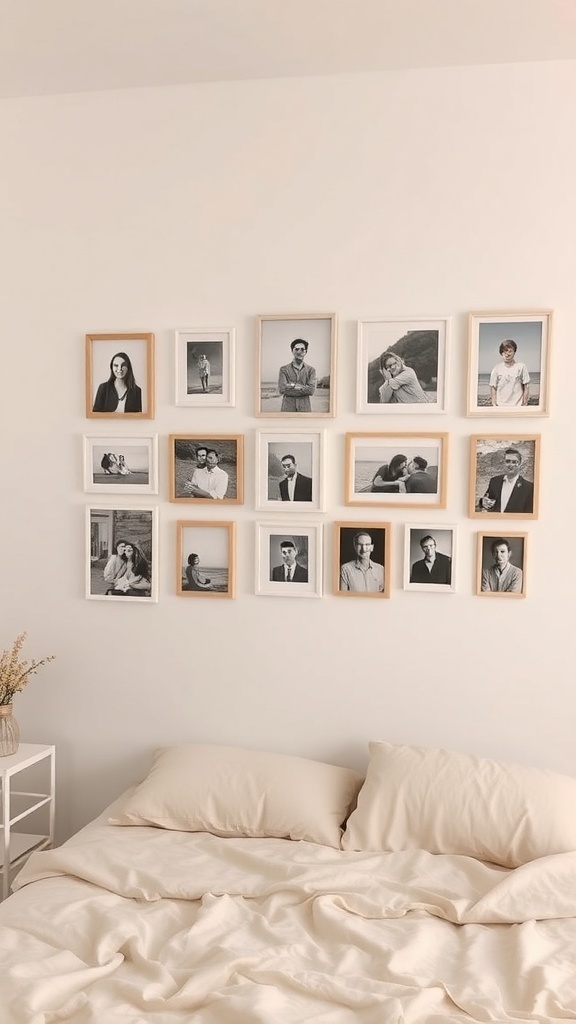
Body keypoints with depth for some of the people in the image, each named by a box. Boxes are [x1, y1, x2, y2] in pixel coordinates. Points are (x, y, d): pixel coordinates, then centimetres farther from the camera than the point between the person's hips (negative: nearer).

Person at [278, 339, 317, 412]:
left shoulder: (311, 370, 7)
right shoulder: (284, 369, 4)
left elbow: (311, 390, -8)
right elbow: (282, 389, -10)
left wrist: (293, 385, -11)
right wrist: (303, 388, -11)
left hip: (305, 409, 1)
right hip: (287, 409, -1)